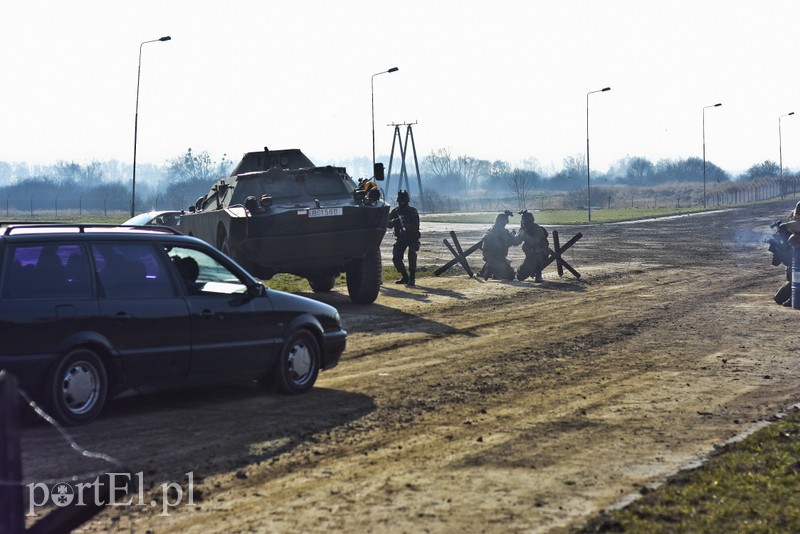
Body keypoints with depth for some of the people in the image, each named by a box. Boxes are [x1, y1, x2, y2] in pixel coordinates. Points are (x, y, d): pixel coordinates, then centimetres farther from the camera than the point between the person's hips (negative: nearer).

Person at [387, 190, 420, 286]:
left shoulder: (413, 212, -9)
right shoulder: (395, 211, 3)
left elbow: (416, 227, -20)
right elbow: (388, 224, -4)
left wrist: (407, 227, -40)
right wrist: (393, 221, -26)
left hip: (412, 238, -4)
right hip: (400, 238, 4)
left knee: (412, 254, -25)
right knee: (396, 258, -6)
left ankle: (412, 279, -20)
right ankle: (405, 277, 13)